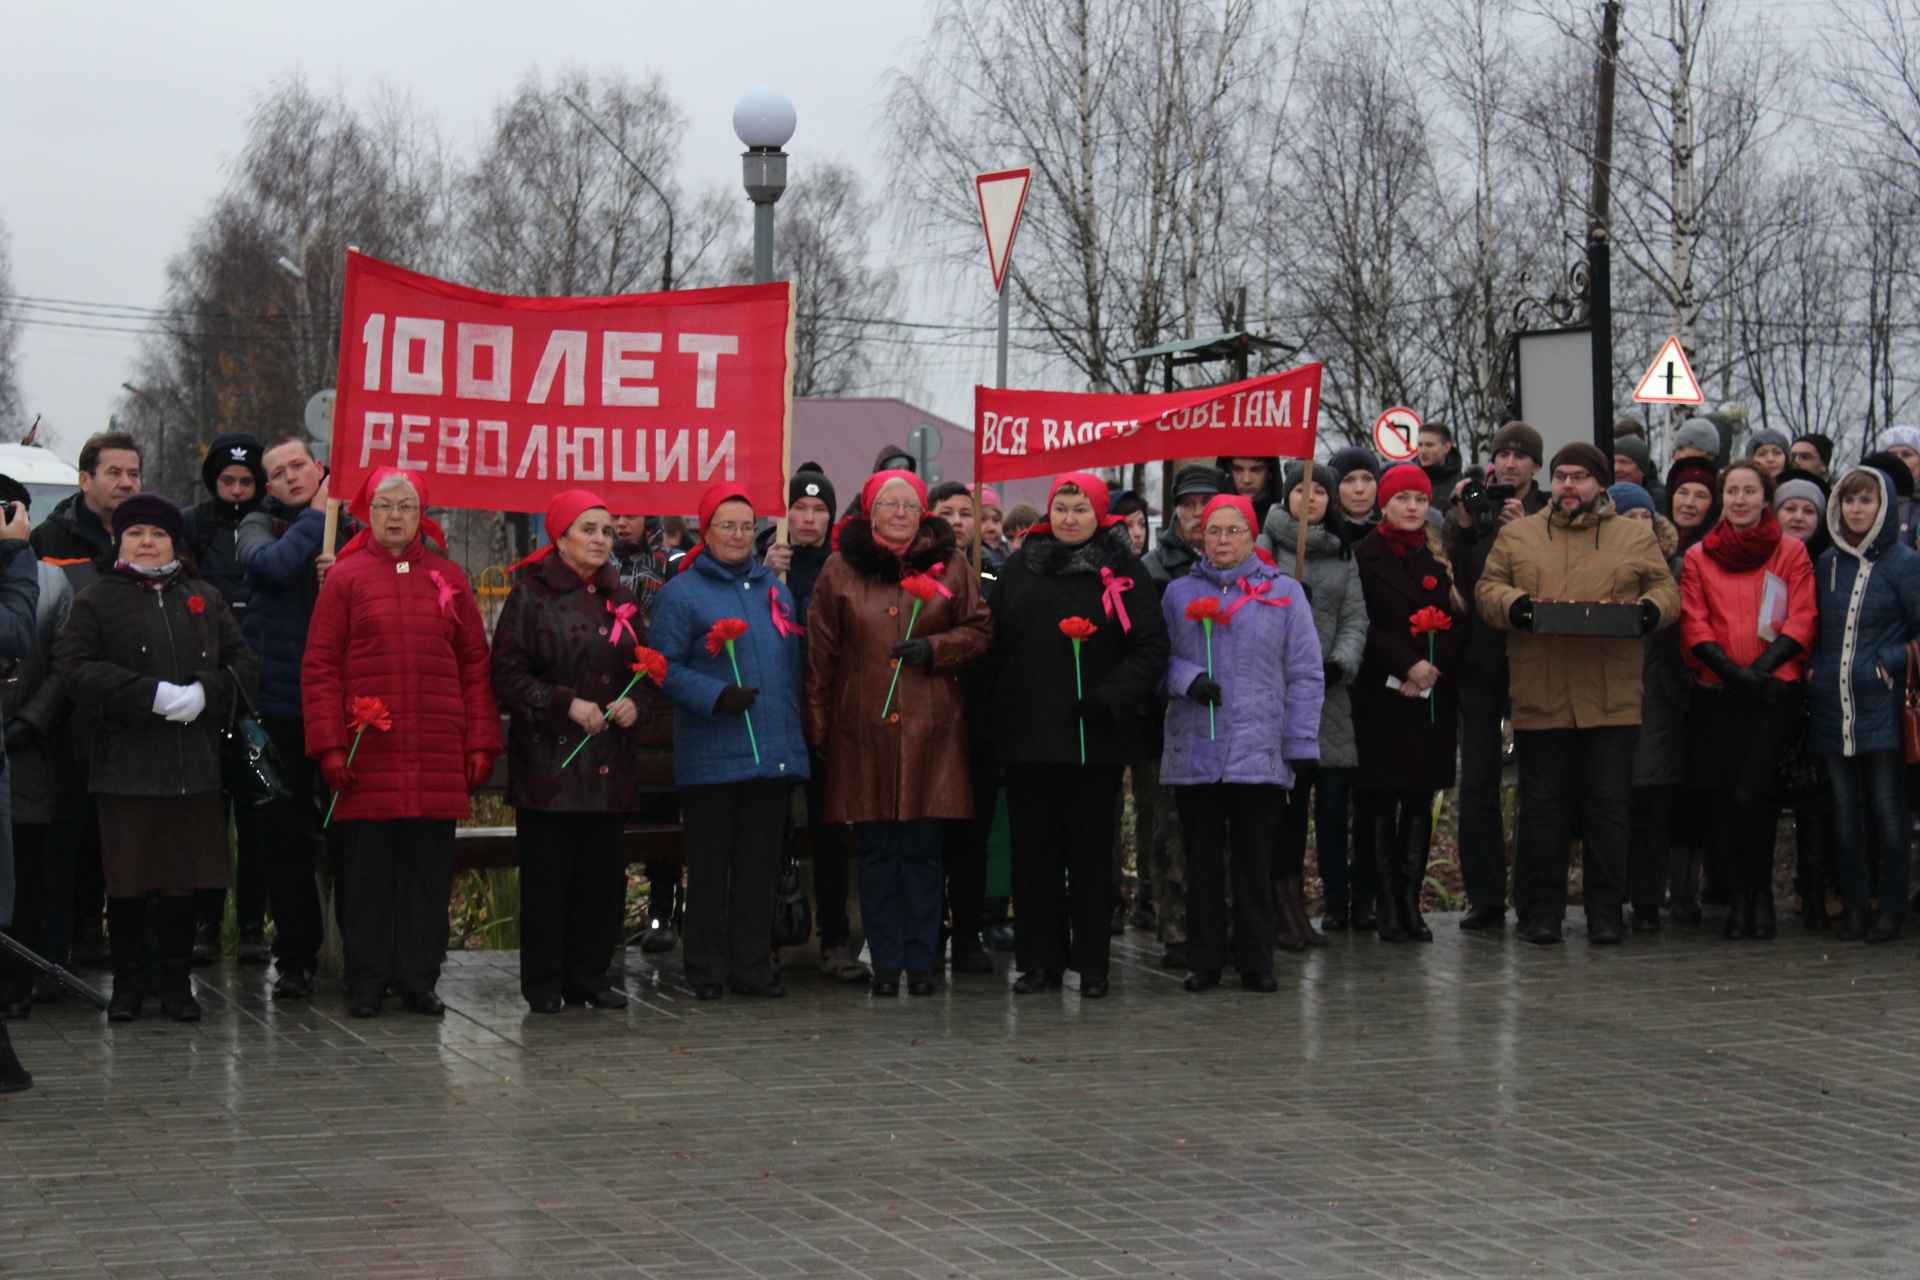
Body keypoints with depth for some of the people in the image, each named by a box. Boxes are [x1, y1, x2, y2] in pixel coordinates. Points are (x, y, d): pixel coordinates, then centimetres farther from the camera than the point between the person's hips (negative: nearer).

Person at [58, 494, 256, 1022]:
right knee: (127, 880, 0)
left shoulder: (204, 599, 16)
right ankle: (126, 983, 12)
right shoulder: (95, 602, 6)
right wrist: (154, 695, -16)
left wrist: (203, 693, -10)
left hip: (194, 767, 2)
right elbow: (78, 669, -7)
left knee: (184, 878, 4)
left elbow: (244, 664, 11)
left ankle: (177, 982, 13)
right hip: (124, 766, -2)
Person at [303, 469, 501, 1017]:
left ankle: (420, 979, 13)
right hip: (367, 755, -2)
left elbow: (476, 664, 11)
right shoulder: (346, 577, 3)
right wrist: (329, 746, -8)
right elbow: (319, 667, 0)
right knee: (367, 868, 2)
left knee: (429, 868, 4)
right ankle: (366, 984, 11)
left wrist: (481, 743, 4)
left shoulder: (448, 578, 11)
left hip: (438, 757, 2)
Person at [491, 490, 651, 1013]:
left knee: (604, 871, 6)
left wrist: (635, 701, -1)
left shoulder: (620, 597, 14)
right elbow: (507, 675, -6)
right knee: (547, 872, -3)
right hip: (548, 755, -5)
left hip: (609, 760, 5)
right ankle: (544, 983, 6)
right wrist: (568, 704, -14)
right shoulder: (532, 594, -3)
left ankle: (590, 974, 16)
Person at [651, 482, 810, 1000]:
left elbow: (795, 663, 21)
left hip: (771, 752, 5)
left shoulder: (776, 591, 17)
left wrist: (793, 731, 14)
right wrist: (715, 696, -20)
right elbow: (665, 666, -7)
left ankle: (751, 965, 12)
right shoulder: (681, 593, 0)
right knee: (709, 865, 0)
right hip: (711, 756, -5)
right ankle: (706, 969, 8)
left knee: (760, 864, 6)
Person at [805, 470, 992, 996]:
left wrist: (934, 647, -9)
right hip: (862, 730, 0)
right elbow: (821, 653, 7)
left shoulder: (949, 564, 7)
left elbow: (979, 631, 9)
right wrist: (818, 726, 4)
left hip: (930, 729, 0)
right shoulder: (841, 569, 6)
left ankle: (921, 960, 8)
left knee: (923, 848, 0)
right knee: (876, 850, 2)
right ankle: (885, 962, 9)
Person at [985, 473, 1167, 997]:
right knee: (1034, 850, 5)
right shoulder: (1020, 568, 10)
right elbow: (994, 644, 12)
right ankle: (1039, 959, 12)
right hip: (1026, 734, 3)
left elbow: (1152, 647, -3)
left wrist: (1111, 699, -14)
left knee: (1091, 850, 2)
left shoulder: (1123, 572, 1)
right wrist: (996, 702, 1)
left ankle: (1092, 963, 8)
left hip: (1094, 736, -3)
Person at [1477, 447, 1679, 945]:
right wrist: (1513, 605, -11)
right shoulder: (1517, 536, 14)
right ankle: (1541, 910, 10)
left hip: (1612, 700, -1)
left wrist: (1648, 610, -11)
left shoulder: (1636, 538, 13)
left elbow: (1667, 590, 11)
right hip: (1538, 699, 1)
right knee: (1542, 805, 3)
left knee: (1608, 805, 0)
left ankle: (1606, 912, 8)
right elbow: (1487, 589, 10)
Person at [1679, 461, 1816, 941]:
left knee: (1750, 792, -14)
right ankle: (1739, 896, 12)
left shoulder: (1791, 553, 7)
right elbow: (1693, 625, 3)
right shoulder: (1698, 556, 11)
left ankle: (1762, 893, 2)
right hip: (1714, 691, 2)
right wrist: (1732, 670, -12)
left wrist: (1761, 668, -15)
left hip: (1772, 690, -2)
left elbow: (1801, 622, 0)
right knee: (1719, 796, 0)